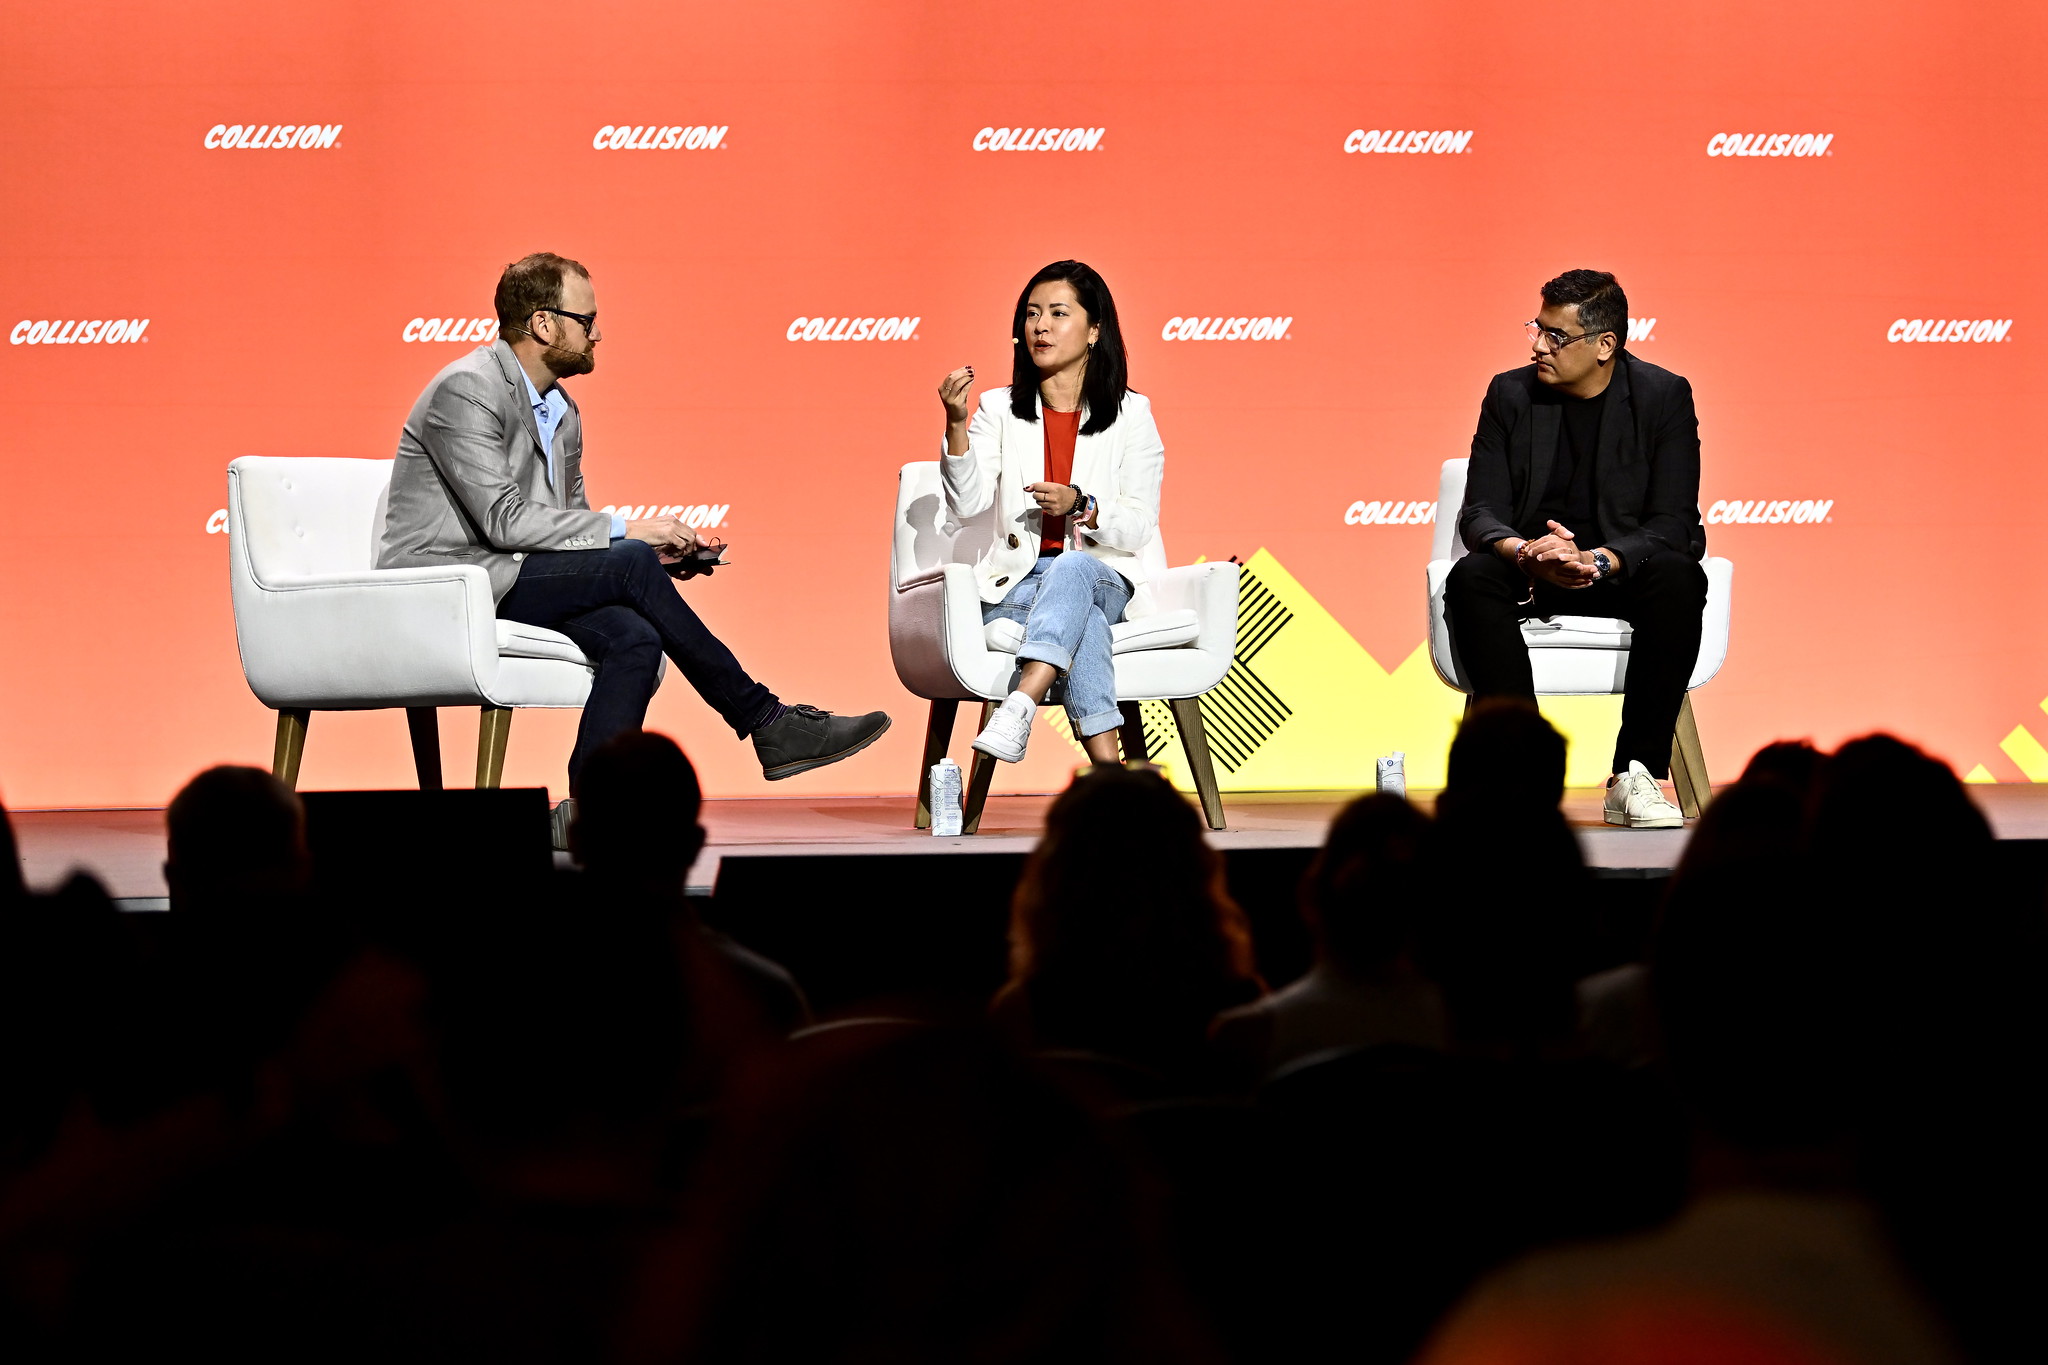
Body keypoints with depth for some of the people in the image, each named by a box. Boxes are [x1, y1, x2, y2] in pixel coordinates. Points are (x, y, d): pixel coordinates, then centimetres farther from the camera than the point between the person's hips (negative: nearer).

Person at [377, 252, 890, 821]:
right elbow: (504, 518, -22)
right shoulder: (467, 390, -13)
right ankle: (767, 725, -17)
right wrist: (625, 531, -19)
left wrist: (653, 548, -2)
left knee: (634, 638, -22)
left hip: (504, 582, 9)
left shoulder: (561, 411, 16)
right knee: (629, 563, -24)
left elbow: (570, 518, 20)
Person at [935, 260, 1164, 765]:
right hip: (1015, 583, 0)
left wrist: (1080, 505, -18)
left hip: (1103, 577, 0)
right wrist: (956, 424, -20)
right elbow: (966, 503, -6)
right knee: (1084, 619, -35)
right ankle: (1107, 769, -48)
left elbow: (1139, 528, 1)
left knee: (1072, 568, -38)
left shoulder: (1129, 414, 6)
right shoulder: (1000, 410, 9)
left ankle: (1019, 707, -59)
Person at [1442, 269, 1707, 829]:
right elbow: (1480, 512, -5)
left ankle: (1635, 777, -32)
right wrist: (1525, 551, -29)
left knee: (1678, 578, -34)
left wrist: (1600, 562, -31)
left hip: (1623, 568, -1)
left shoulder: (1664, 395, -5)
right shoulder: (1510, 394, 1)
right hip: (1530, 573, 2)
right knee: (1471, 578, -31)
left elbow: (1673, 522, -12)